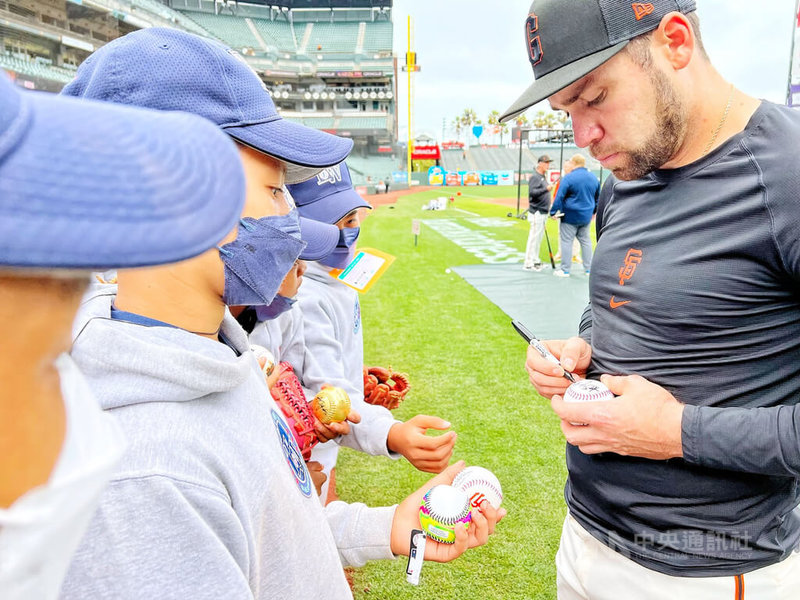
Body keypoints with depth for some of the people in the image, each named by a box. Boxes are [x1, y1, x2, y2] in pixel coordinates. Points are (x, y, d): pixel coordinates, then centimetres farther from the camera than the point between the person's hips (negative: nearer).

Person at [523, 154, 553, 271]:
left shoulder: (542, 177, 17)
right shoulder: (535, 177, -12)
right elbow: (532, 192, -24)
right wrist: (546, 189, -32)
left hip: (543, 212, 10)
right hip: (537, 213, -10)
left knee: (538, 238, 15)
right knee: (534, 238, -8)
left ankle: (535, 261, 24)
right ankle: (528, 264, -5)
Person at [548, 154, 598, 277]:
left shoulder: (568, 177, -13)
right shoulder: (594, 178, 7)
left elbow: (560, 196, -15)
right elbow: (598, 197, 17)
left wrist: (553, 212, -9)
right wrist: (594, 211, 29)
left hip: (570, 216, -6)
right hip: (586, 216, 6)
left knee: (566, 241, 1)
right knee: (585, 240, 15)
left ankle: (565, 270, 4)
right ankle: (588, 269, 20)